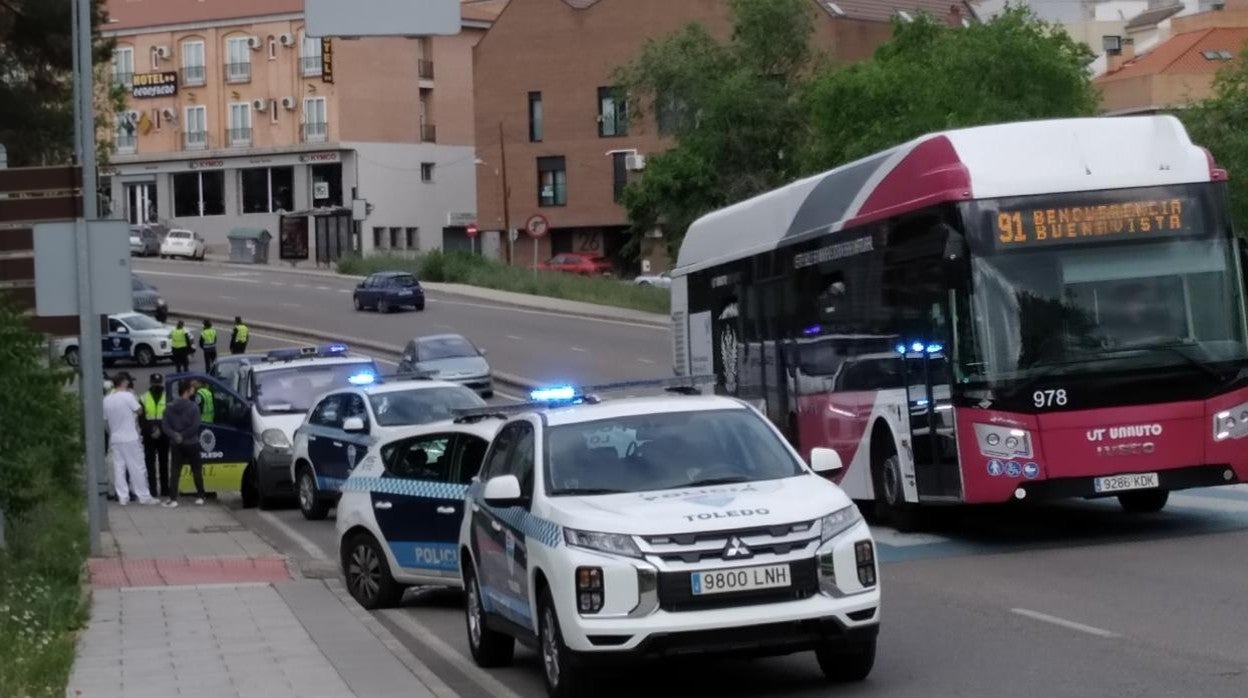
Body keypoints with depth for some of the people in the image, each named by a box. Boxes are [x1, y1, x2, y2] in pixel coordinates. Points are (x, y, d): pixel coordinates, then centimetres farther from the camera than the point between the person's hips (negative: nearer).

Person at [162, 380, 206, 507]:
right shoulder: (193, 406, -11)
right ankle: (200, 496, 16)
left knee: (175, 471, 4)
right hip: (191, 444, -3)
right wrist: (183, 435, -10)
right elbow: (195, 426, -18)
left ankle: (173, 499, -5)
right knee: (197, 470, 10)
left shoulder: (170, 407, 2)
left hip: (177, 444, 3)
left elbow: (165, 425, -6)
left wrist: (174, 435, -12)